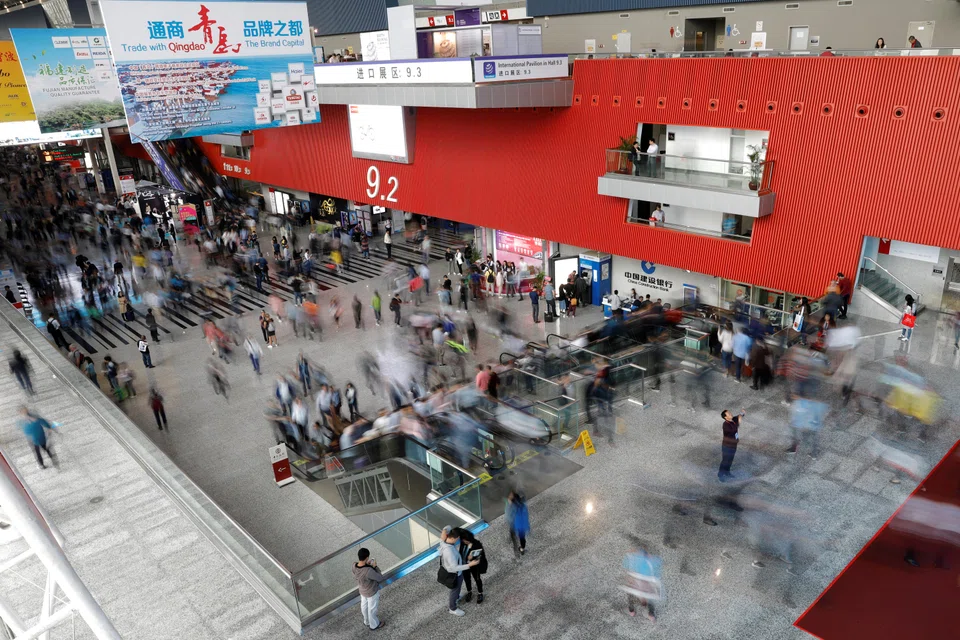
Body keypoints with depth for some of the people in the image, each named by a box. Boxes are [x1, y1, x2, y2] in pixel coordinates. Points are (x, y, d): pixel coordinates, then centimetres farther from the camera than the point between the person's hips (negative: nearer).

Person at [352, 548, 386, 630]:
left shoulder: (354, 566, -23)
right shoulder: (369, 571, -43)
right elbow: (380, 578, -27)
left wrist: (366, 565, -8)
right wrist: (375, 567, -20)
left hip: (362, 591, 6)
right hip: (372, 592, -6)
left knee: (364, 606, 30)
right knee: (372, 609, 21)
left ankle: (367, 621, 56)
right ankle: (374, 625, 46)